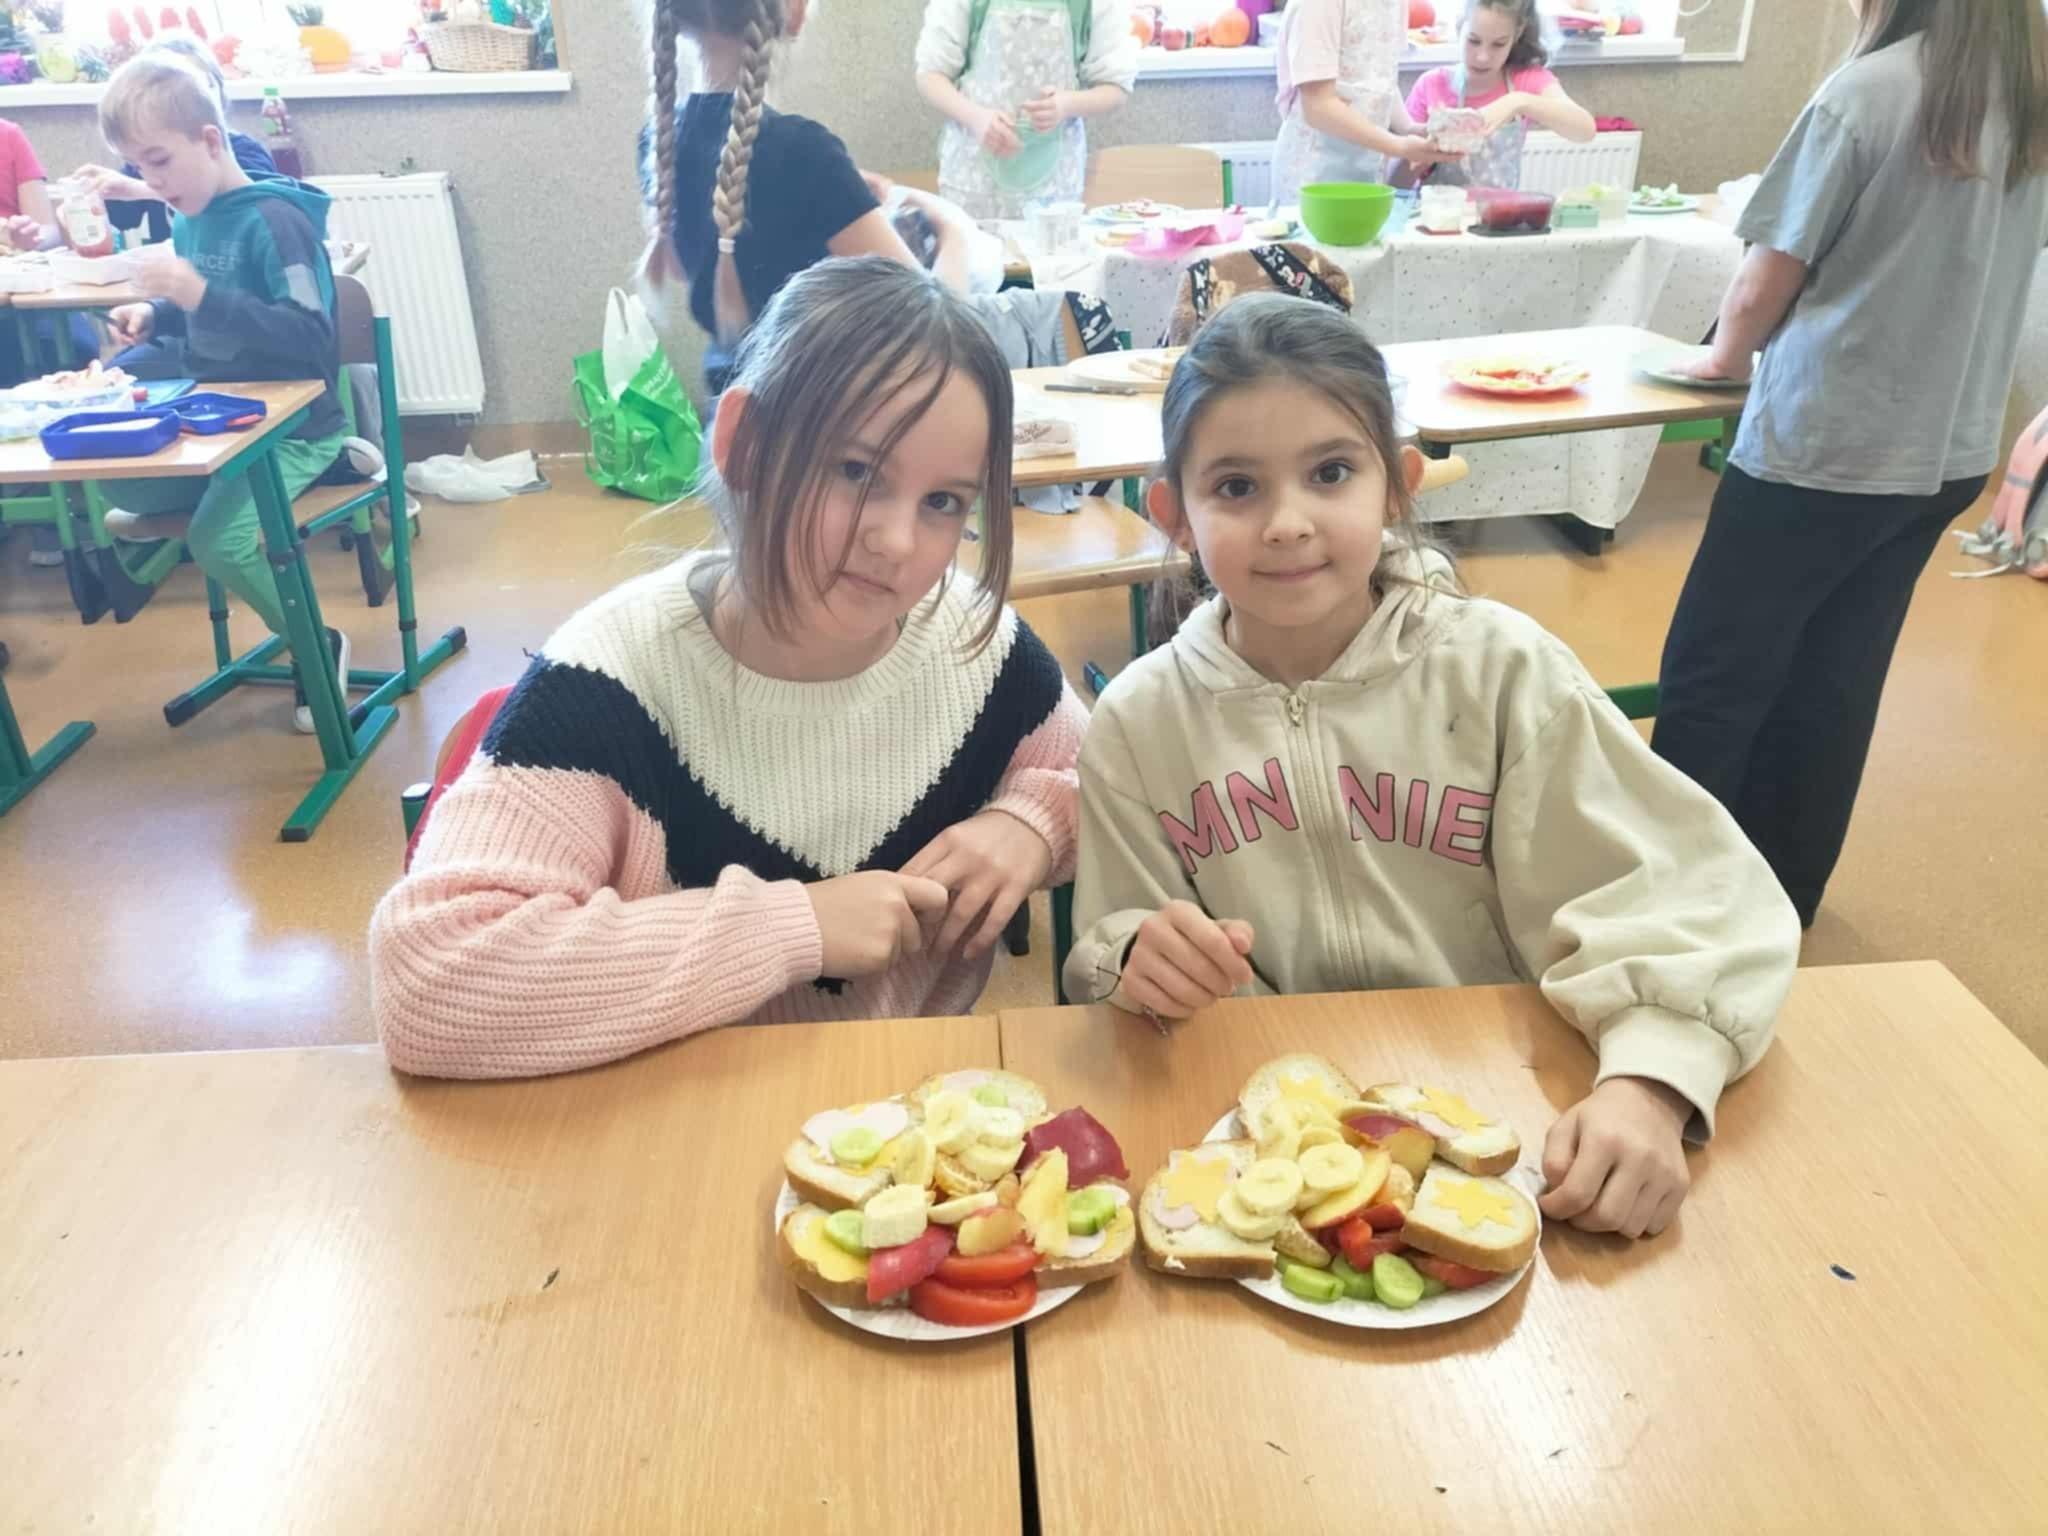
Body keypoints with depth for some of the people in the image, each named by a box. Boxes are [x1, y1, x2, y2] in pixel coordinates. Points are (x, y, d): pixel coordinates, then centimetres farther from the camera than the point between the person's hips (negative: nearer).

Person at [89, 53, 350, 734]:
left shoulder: (274, 219, -18)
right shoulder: (189, 220, 6)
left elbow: (312, 336, -28)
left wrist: (202, 296, -31)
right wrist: (155, 317, 2)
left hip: (294, 424, -8)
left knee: (218, 540, -24)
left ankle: (319, 647, -2)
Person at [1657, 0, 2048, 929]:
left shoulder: (1870, 90, -13)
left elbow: (1766, 284, -8)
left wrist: (1723, 359, 11)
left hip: (1821, 446, -7)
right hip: (1950, 449, 7)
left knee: (1715, 676, 3)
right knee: (1834, 685, 15)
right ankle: (1779, 892, 27)